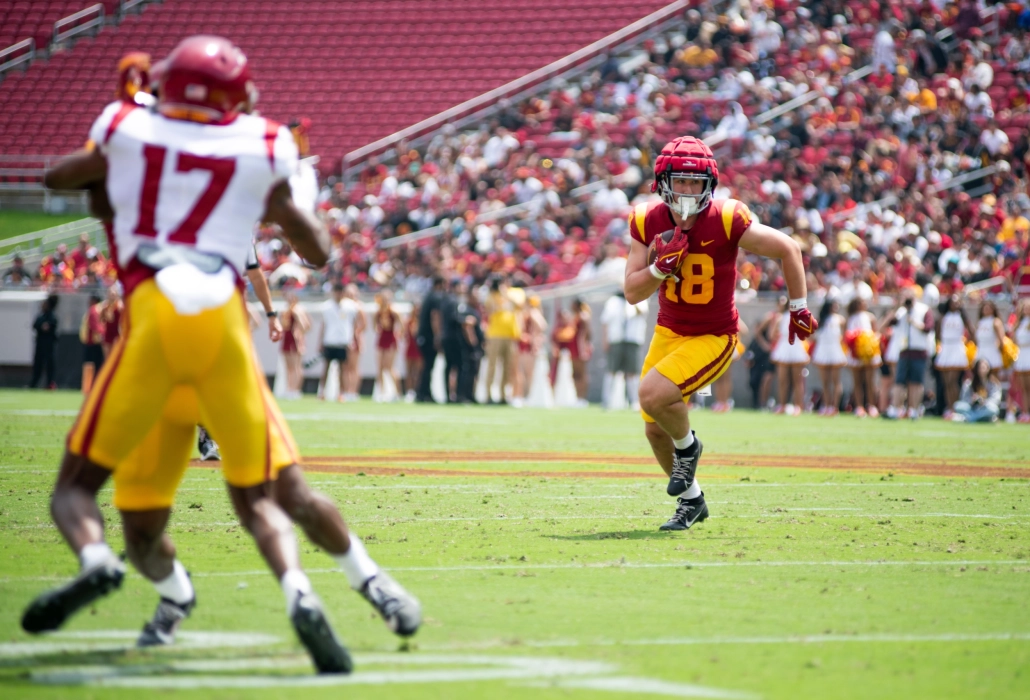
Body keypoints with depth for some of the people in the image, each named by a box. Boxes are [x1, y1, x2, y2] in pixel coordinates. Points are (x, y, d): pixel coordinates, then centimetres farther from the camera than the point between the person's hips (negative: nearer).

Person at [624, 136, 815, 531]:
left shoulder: (726, 222, -22)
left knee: (653, 395, -27)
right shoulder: (648, 223, -9)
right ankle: (691, 499, 35)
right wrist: (661, 266, -26)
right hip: (669, 332, 5)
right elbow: (632, 294, -7)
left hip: (713, 338, -5)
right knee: (655, 429, 10)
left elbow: (788, 249, -10)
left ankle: (687, 447, 6)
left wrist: (799, 308, 0)